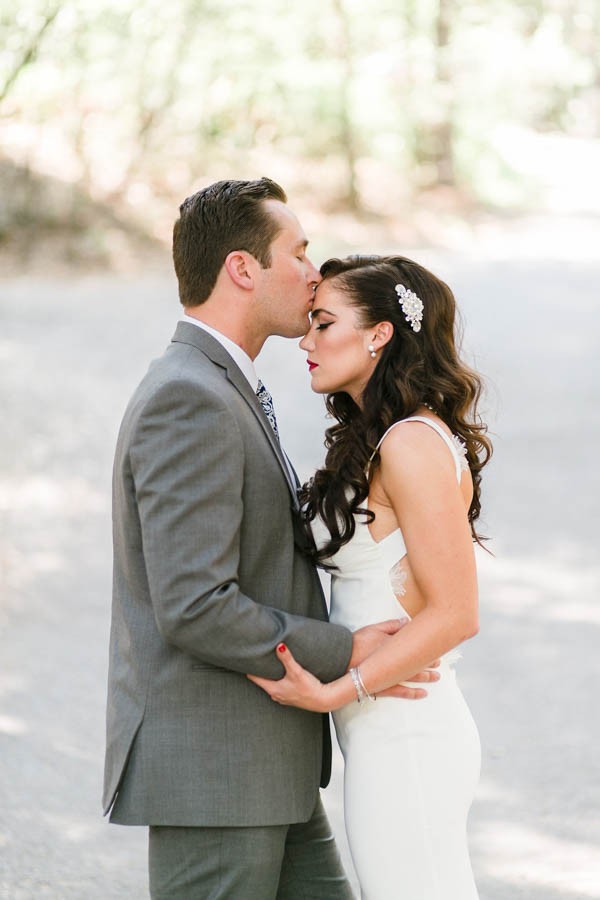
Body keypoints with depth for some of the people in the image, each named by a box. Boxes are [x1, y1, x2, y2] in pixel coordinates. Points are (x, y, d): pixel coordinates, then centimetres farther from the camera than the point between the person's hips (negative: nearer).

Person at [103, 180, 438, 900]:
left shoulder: (219, 392, 15)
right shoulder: (187, 402, -19)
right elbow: (194, 610, -25)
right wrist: (345, 655, -16)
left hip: (259, 769, 10)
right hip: (205, 767, -10)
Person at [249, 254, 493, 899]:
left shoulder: (413, 446, -16)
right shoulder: (375, 441, 13)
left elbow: (454, 614, -19)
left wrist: (334, 693, -21)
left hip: (403, 743, -10)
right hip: (389, 731, 10)